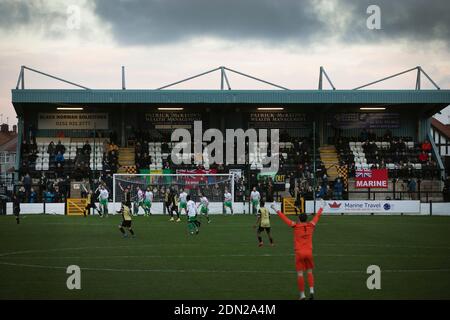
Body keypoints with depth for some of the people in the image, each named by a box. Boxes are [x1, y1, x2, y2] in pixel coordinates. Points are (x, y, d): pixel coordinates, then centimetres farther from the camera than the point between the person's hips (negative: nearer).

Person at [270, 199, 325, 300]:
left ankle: (302, 295, -1)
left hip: (299, 253, -3)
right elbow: (317, 216, 17)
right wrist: (321, 207, 33)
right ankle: (311, 291, 0)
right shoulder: (311, 225, 2)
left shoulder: (296, 226, -5)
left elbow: (284, 218, 1)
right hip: (309, 252, 3)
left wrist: (276, 210, 10)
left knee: (300, 274, 0)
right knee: (309, 272, 15)